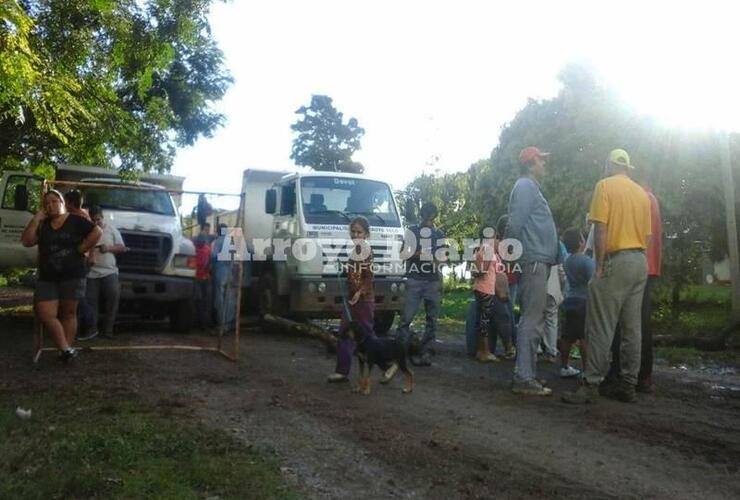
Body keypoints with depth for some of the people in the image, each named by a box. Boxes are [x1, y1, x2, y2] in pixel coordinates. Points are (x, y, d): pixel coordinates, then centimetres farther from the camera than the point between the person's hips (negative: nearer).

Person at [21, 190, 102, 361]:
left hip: (72, 276, -4)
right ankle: (66, 349, -7)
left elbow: (97, 232, -6)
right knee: (44, 314, -10)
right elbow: (26, 241, 1)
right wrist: (37, 217, -1)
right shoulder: (42, 225, 15)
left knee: (68, 314, 3)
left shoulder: (76, 221, 2)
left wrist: (82, 248, -8)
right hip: (47, 277, 4)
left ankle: (67, 349, 9)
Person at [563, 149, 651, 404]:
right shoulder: (642, 193, 17)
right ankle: (628, 385, 12)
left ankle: (591, 385, -7)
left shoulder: (605, 185, -3)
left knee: (601, 327, -7)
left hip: (617, 260, -7)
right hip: (640, 262, 7)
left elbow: (601, 228, -13)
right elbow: (647, 233, 16)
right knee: (632, 328, 8)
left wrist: (599, 266, -12)